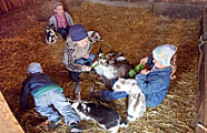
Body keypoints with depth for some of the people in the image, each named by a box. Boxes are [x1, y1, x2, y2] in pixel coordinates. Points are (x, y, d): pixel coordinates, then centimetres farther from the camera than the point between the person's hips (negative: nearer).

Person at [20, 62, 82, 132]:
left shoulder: (28, 80, 33)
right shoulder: (45, 76, 43)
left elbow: (24, 94, 36)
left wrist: (24, 107, 49)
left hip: (41, 94, -2)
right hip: (55, 89, 3)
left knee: (42, 108, 20)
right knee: (65, 107, -5)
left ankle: (54, 118, -4)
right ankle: (73, 122, -29)